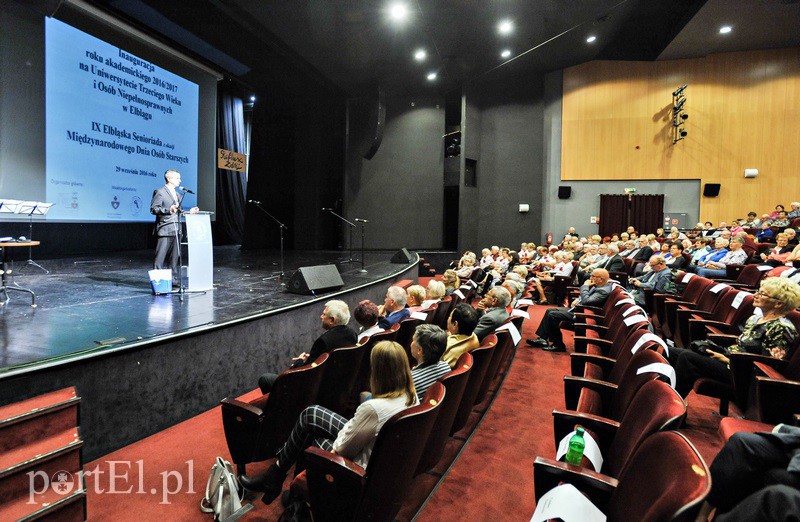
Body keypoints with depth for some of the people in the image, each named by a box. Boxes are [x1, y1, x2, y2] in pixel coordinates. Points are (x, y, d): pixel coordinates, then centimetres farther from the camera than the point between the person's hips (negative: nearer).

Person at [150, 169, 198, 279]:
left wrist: (189, 212, 11)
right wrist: (169, 210, -23)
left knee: (175, 256, 10)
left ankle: (173, 278, 16)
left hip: (176, 230, 8)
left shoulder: (177, 194, 22)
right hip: (165, 230, -8)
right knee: (160, 257, -5)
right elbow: (153, 209, -10)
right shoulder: (160, 192, -4)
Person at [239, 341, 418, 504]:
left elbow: (342, 449, -20)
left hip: (362, 466, -8)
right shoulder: (412, 395, -11)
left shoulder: (373, 408, -36)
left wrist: (337, 444, -1)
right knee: (310, 413, 10)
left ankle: (275, 475, 32)